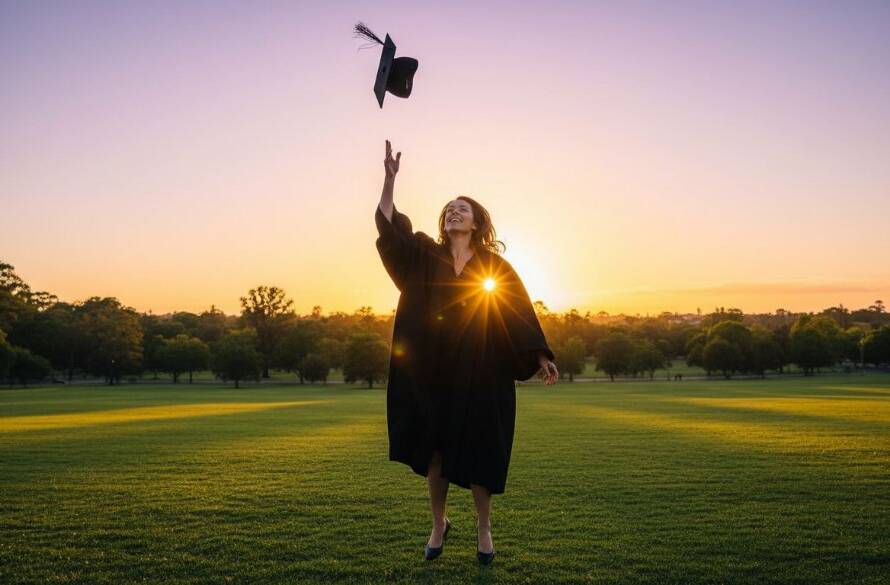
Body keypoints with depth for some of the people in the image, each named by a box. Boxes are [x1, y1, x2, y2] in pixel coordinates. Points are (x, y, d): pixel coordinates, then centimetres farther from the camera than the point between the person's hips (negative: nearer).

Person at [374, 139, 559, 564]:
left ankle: (483, 529, 20)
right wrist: (390, 177, -10)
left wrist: (541, 357, -7)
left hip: (479, 370, -1)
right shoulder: (426, 255, 7)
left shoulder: (494, 265, 4)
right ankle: (439, 524, 25)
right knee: (434, 447, 7)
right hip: (434, 368, 2)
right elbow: (387, 226, -2)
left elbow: (521, 311, 0)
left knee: (477, 448, 3)